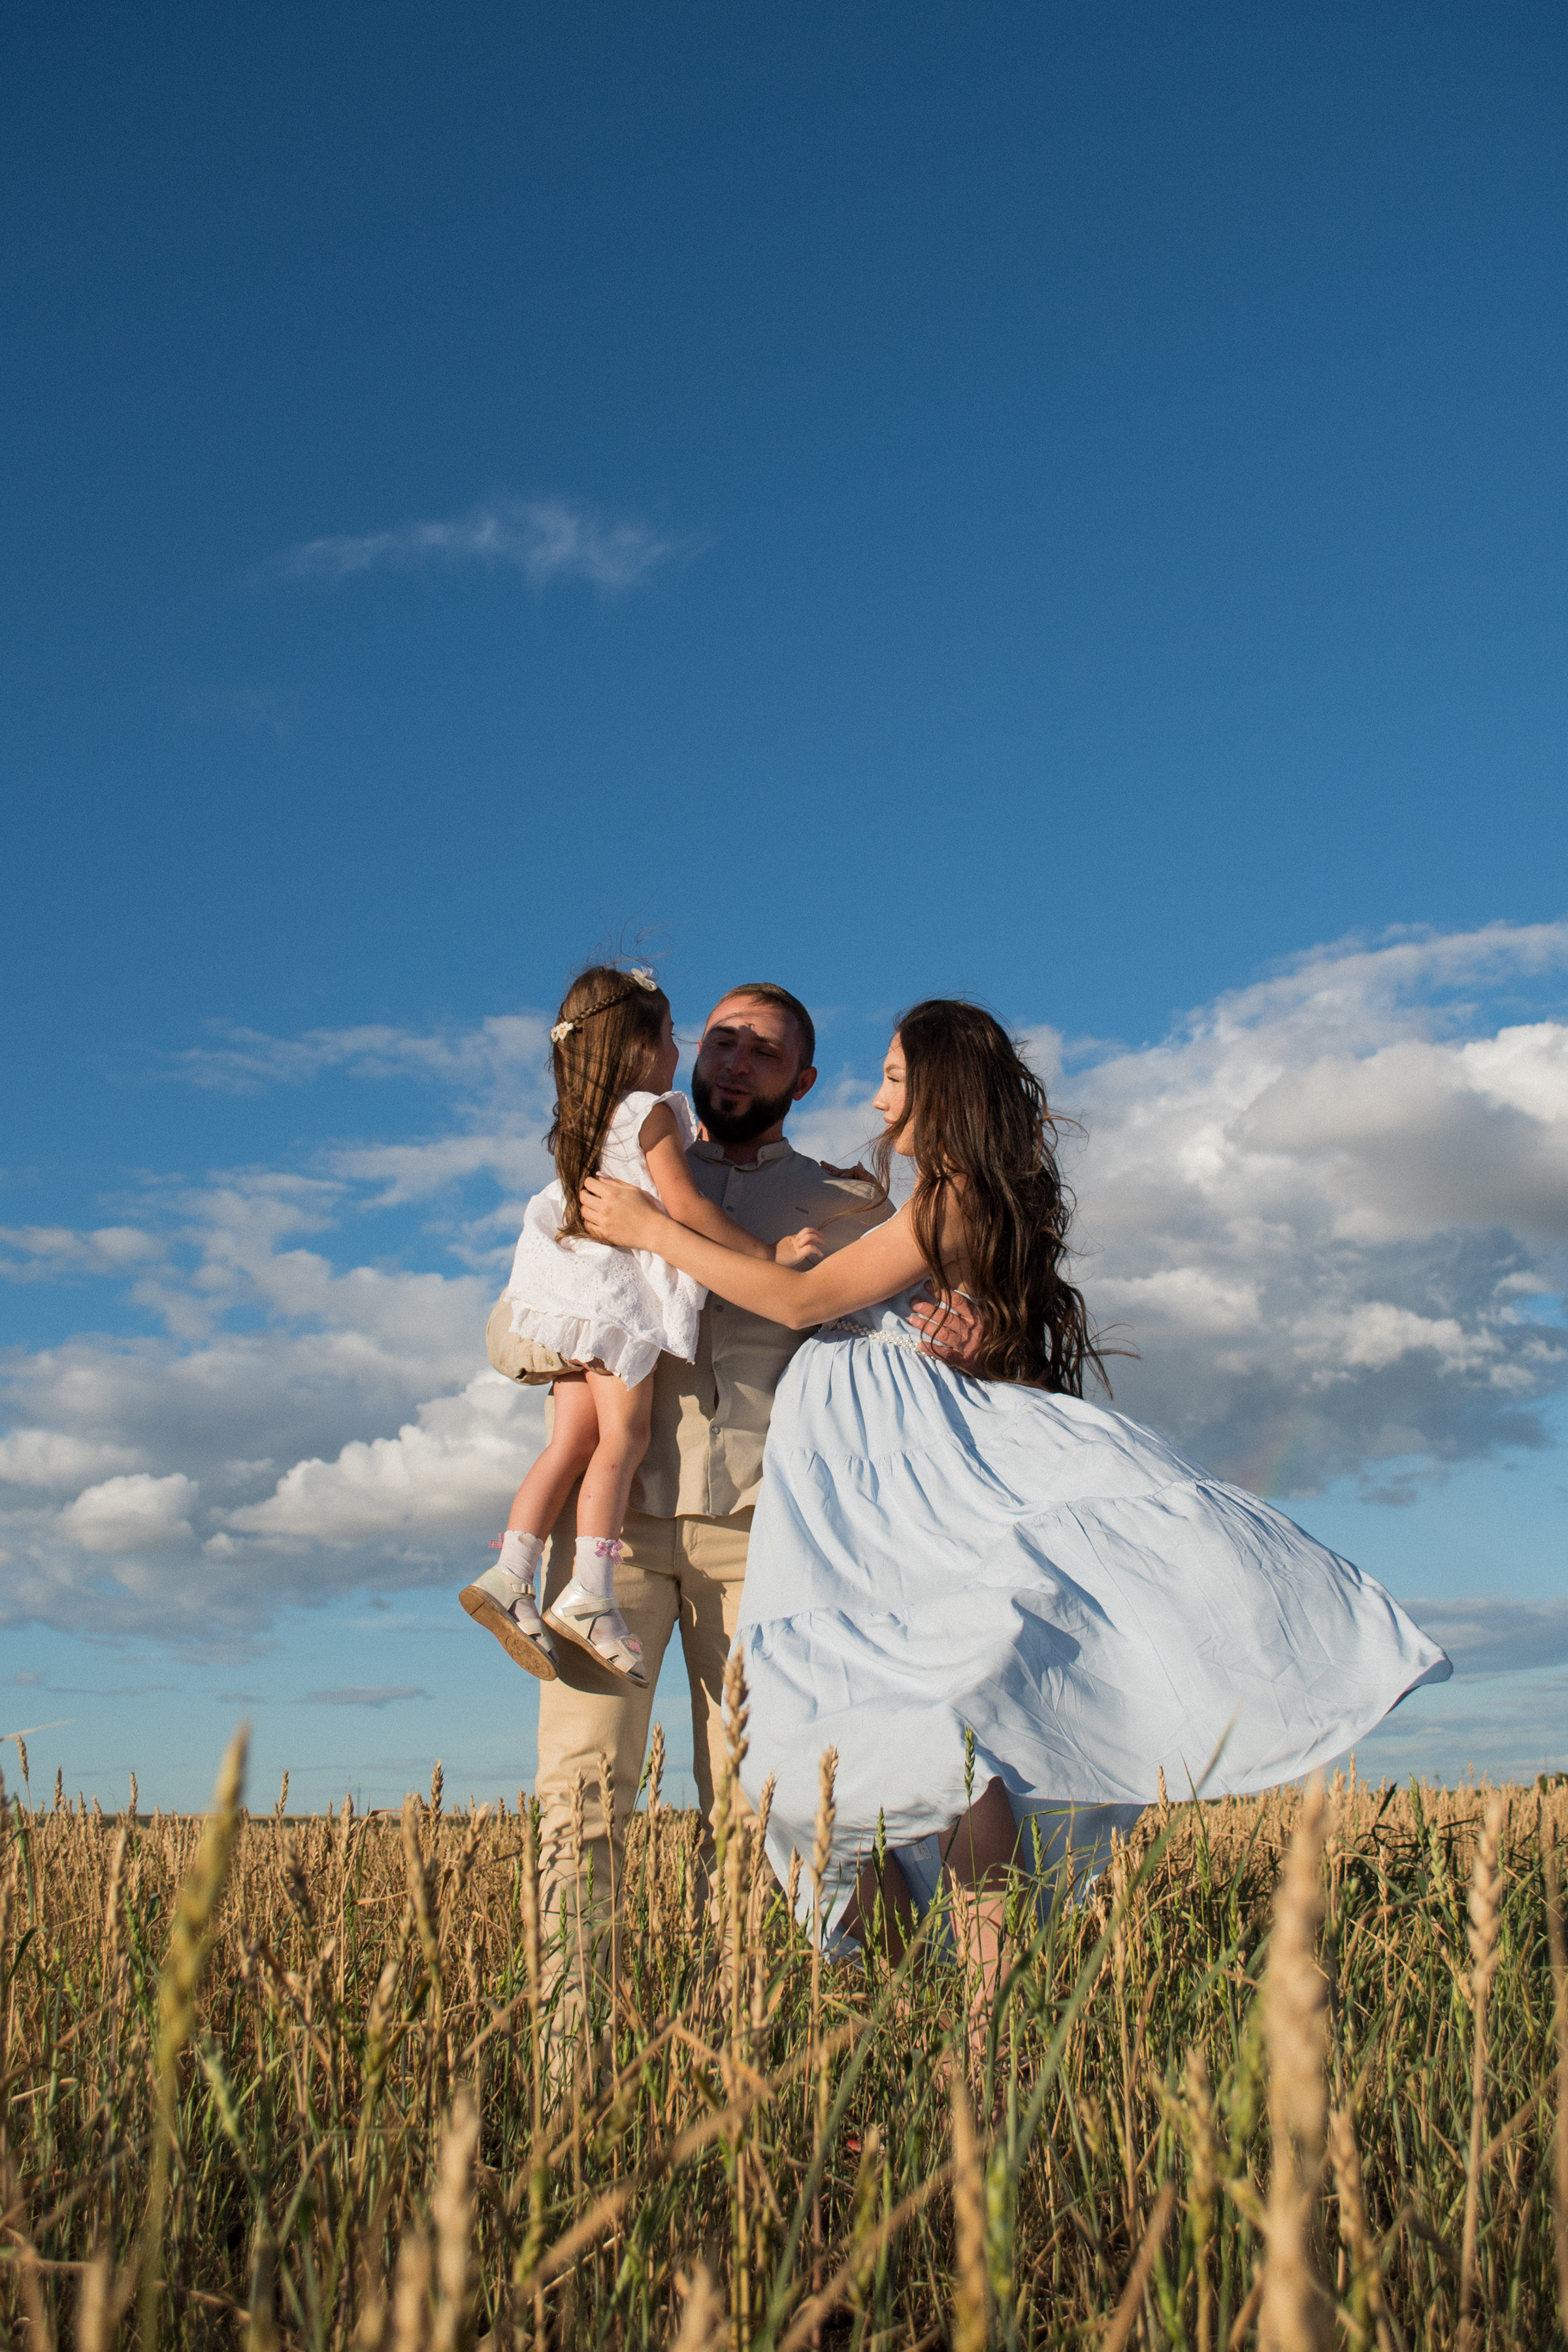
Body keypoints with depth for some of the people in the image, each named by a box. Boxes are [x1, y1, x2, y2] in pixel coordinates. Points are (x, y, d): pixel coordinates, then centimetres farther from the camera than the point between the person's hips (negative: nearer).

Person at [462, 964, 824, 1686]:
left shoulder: (585, 1120, 18)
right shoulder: (652, 1113, -8)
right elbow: (684, 1204, -15)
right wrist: (768, 1252, -10)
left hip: (577, 1288, 8)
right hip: (622, 1286, -8)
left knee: (574, 1440, 6)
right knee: (624, 1437, -7)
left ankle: (511, 1574, 0)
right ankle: (590, 1592, -12)